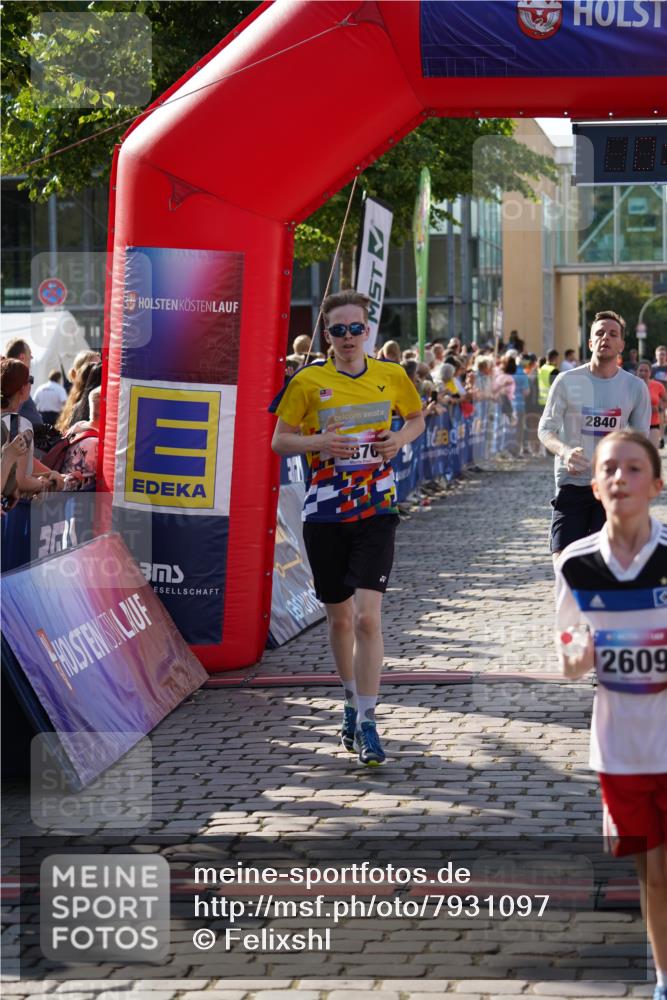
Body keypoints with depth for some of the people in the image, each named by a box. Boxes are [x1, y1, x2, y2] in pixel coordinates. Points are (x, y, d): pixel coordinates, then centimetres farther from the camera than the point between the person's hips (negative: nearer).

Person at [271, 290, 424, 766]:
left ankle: (367, 722, -8)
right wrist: (317, 442, -16)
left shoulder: (391, 375, 2)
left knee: (368, 616, -14)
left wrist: (401, 438, -3)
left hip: (376, 512, -1)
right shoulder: (308, 382, -2)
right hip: (325, 513, 1)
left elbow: (417, 417, 19)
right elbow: (279, 441, 4)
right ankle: (352, 704, 34)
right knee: (339, 618, 12)